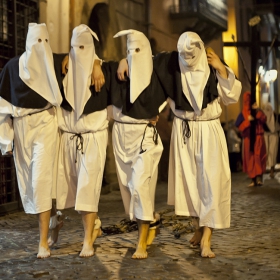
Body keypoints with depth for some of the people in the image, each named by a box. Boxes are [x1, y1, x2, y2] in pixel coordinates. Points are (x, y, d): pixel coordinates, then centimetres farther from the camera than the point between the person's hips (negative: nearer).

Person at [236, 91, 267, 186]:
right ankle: (253, 180, 1)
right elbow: (240, 127, -3)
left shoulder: (258, 111, 8)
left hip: (258, 138, -1)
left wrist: (258, 111, -20)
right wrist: (248, 120, -16)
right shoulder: (243, 114, 5)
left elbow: (264, 120, -9)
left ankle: (260, 178, -17)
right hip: (248, 139, 1)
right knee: (250, 159, 0)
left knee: (259, 157, -13)